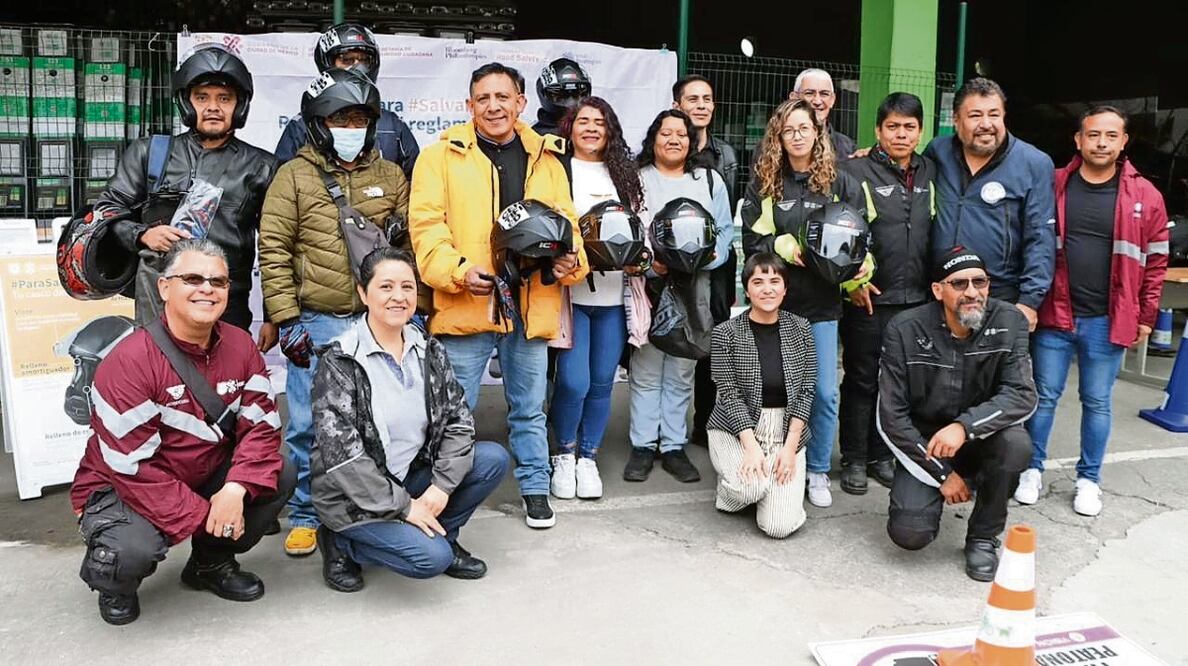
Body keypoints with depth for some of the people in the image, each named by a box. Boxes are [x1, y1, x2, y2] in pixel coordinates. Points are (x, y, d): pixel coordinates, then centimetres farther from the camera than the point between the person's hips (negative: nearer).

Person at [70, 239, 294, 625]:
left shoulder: (241, 347, -6)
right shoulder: (130, 361, -24)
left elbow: (262, 426, -10)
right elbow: (132, 466, -25)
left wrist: (235, 489, -28)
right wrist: (203, 515, -25)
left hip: (206, 480, 6)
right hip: (121, 488, -5)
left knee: (280, 475, -15)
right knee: (134, 550, -34)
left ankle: (212, 563, 10)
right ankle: (113, 583, 8)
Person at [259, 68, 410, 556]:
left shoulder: (390, 177, 9)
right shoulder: (294, 177, 1)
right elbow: (273, 251, -4)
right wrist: (287, 321, -9)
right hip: (316, 323, -2)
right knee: (308, 425, 3)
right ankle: (305, 516, 19)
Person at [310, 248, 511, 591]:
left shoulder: (429, 350, 1)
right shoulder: (339, 362, -16)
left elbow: (458, 420, 0)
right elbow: (341, 451, -20)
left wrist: (442, 487, -14)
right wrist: (402, 506, -20)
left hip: (412, 475, 6)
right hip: (356, 495, -6)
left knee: (494, 459, -12)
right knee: (431, 558, -24)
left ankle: (439, 535, 8)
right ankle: (342, 543, 2)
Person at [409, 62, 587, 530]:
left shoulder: (546, 159, 11)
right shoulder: (443, 155, -1)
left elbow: (564, 221, 12)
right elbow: (426, 223, -7)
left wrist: (570, 259, -9)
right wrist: (458, 271, -22)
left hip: (531, 306, 3)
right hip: (465, 304, -3)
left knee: (529, 408, 16)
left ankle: (535, 488, 32)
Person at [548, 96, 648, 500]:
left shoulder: (624, 174, 15)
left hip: (615, 296, 4)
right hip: (570, 291, -4)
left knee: (602, 381, 7)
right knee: (574, 381, -9)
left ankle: (588, 457, 24)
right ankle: (564, 454, 16)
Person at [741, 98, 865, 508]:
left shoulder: (840, 183, 6)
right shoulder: (763, 183, 4)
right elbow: (752, 242, -1)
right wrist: (788, 247, -16)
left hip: (822, 303, 1)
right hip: (776, 300, 0)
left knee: (824, 392, 2)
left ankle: (818, 472, 17)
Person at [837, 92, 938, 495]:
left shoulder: (930, 174, 10)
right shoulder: (856, 171, -6)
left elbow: (938, 230, 17)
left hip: (916, 298, 5)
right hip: (868, 296, -5)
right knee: (861, 380, 6)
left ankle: (882, 455, 26)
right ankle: (854, 460, 17)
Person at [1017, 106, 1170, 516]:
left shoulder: (1145, 196, -1)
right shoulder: (1053, 187, -1)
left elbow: (1156, 262, 4)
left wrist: (1146, 317, 3)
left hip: (1107, 321, 0)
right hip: (1054, 315, 0)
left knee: (1097, 402, 10)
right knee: (1044, 396, 9)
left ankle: (1089, 479, 23)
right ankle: (1033, 470, 22)